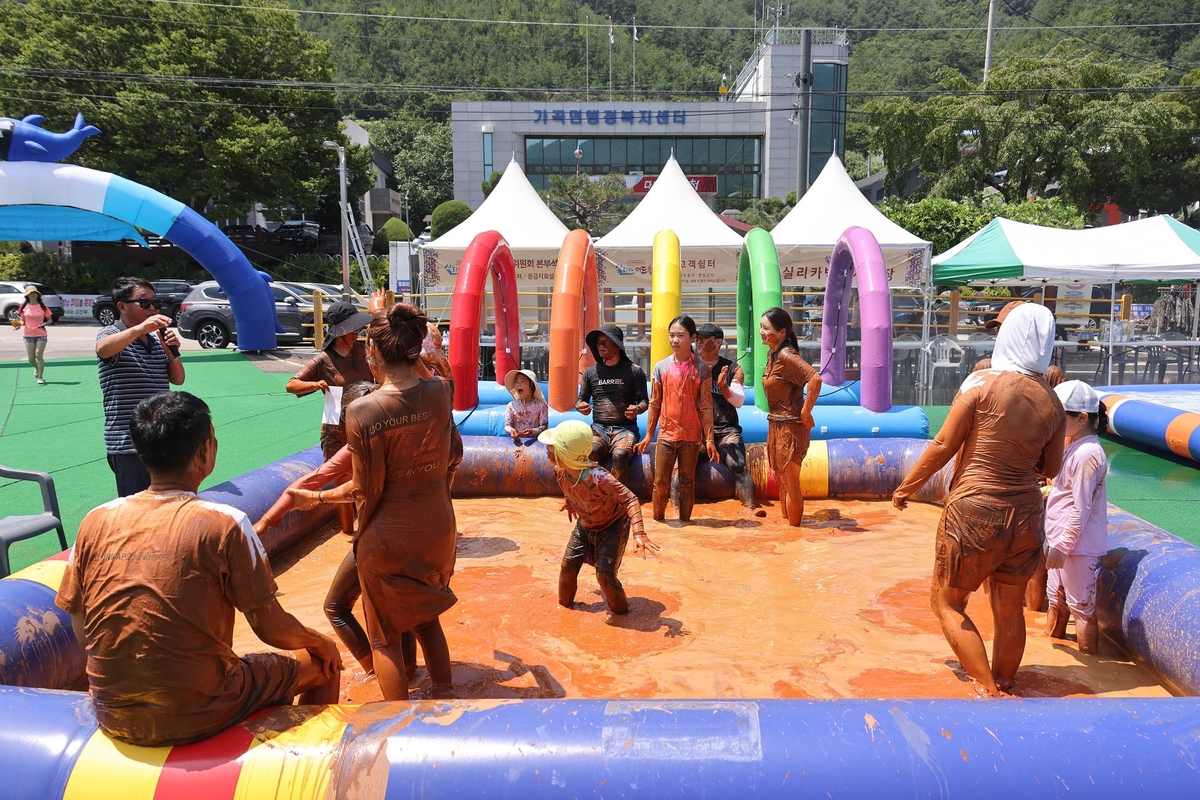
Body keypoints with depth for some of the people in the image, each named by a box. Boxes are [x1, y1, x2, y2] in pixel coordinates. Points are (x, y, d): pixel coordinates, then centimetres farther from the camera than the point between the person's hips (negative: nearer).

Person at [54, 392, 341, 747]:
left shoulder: (96, 522, -4)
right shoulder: (225, 524, -17)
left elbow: (82, 628, 5)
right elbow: (272, 629, -11)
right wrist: (318, 642, 9)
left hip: (114, 718, 6)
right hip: (197, 718, -5)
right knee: (321, 664, 16)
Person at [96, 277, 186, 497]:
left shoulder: (156, 339, 14)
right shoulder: (111, 334, -4)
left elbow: (177, 380, 15)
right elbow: (102, 349, -28)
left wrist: (172, 353, -4)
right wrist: (141, 328, -43)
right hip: (129, 446, -6)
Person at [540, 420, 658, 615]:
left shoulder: (597, 477, -40)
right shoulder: (560, 472, -19)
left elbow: (630, 499, -36)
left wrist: (639, 534, -45)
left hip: (613, 526, -6)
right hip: (585, 526, 6)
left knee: (604, 574, -11)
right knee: (568, 565, 5)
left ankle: (620, 610, 17)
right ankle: (564, 604, 32)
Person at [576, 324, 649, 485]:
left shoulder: (634, 371, 4)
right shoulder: (590, 372, 12)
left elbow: (644, 400, 6)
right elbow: (582, 400, 18)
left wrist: (638, 409, -18)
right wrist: (580, 407, -7)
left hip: (625, 428, -2)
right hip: (599, 427, 2)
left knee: (620, 455, -34)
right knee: (590, 452, -32)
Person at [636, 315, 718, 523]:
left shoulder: (701, 369, -3)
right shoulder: (661, 367, 2)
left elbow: (706, 406, -3)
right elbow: (654, 404, 6)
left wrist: (709, 439, -6)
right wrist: (648, 435, 6)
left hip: (691, 436, -1)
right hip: (666, 435, 1)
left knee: (687, 482, 8)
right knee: (660, 482, 2)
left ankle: (684, 521, 19)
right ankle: (657, 520, 18)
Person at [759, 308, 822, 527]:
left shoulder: (786, 356, -19)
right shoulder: (772, 354, 8)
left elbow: (815, 379, -31)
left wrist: (806, 412, -23)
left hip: (791, 427, -9)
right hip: (776, 425, 9)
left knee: (791, 484, 2)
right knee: (782, 482, 18)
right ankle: (786, 524, 31)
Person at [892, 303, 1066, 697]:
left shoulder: (982, 383, -13)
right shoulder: (1053, 403, 1)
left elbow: (943, 446, -11)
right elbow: (1052, 468, 11)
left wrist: (906, 487, 1)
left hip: (974, 512, -5)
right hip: (1026, 516, 5)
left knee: (946, 602, 10)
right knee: (1010, 611, 17)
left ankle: (989, 691, 4)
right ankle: (1003, 688, 30)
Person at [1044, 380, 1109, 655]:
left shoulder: (1087, 454, -21)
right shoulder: (1072, 447, 11)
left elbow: (1081, 509, -22)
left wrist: (1063, 545, -19)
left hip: (1078, 547, -10)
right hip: (1062, 541, 10)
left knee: (1082, 608, 1)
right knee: (1056, 601, 22)